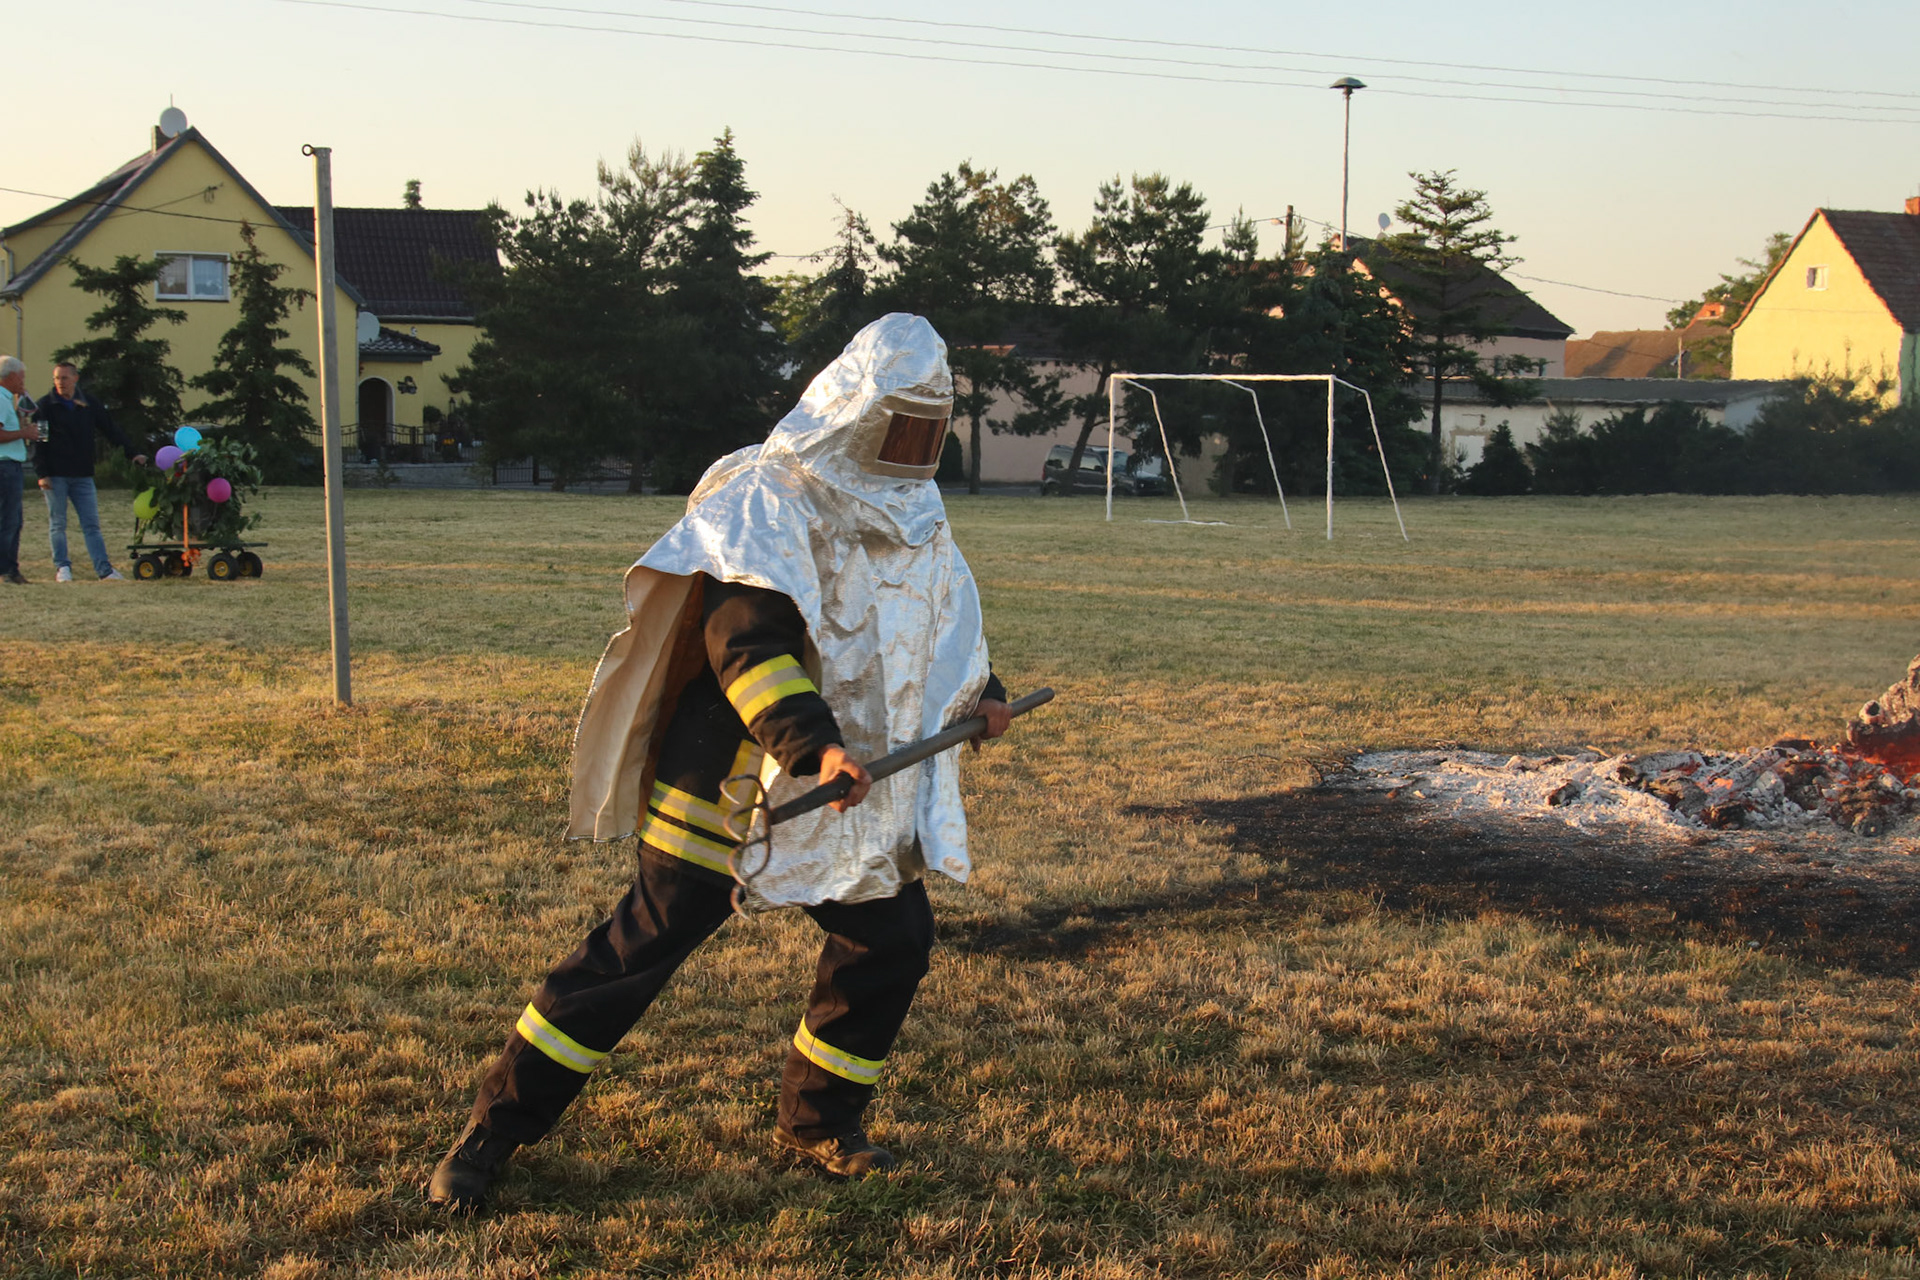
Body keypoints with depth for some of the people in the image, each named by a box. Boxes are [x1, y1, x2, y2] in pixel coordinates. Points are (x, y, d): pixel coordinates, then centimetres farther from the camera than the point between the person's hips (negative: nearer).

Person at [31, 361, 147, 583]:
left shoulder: (90, 404, 8)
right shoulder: (46, 405, -1)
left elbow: (111, 430, 13)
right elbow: (38, 442, -3)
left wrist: (132, 454, 6)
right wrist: (42, 473, -11)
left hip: (82, 476, 3)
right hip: (55, 476, -2)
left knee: (92, 525, 0)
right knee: (57, 524, 2)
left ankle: (104, 569, -3)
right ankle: (62, 568, 8)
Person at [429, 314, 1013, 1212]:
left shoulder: (915, 516, 10)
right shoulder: (768, 498, -16)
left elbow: (939, 620, 26)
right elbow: (746, 639, -28)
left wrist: (979, 693, 7)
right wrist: (813, 740, -40)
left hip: (855, 788, 8)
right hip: (731, 777, -7)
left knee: (893, 940, 6)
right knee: (641, 949, -6)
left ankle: (817, 1123, 25)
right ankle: (495, 1130, 4)